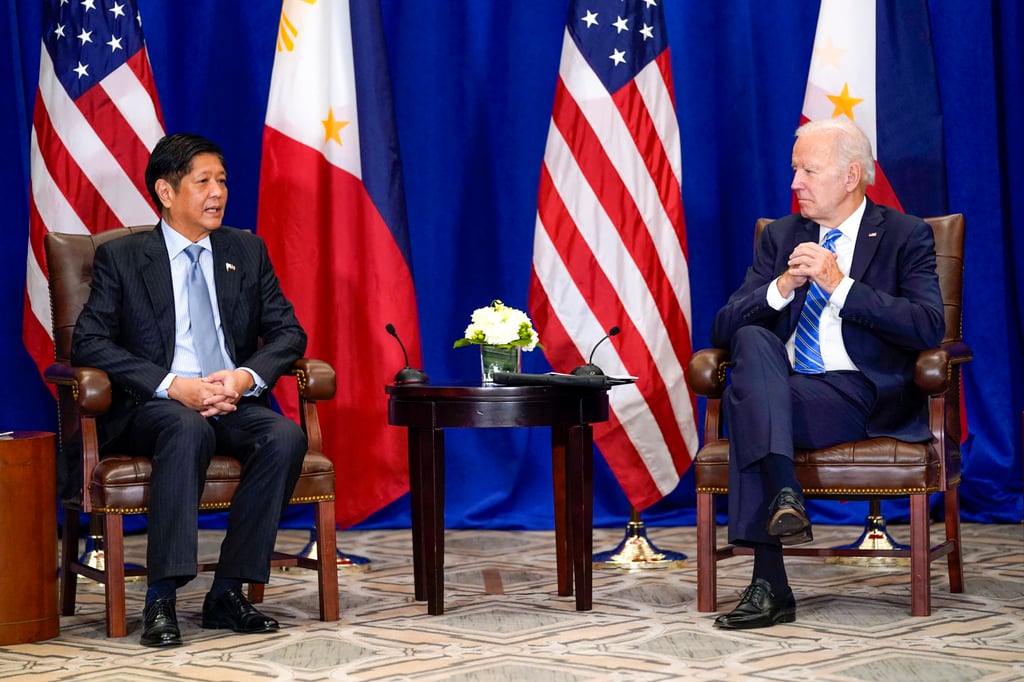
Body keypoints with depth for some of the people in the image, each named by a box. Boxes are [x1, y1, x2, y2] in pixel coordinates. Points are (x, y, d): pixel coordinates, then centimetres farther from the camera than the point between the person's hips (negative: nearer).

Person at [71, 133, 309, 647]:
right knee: (188, 428, -38)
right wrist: (174, 386, -19)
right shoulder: (121, 257, 4)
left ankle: (228, 591, -22)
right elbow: (89, 342, -6)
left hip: (234, 401, 4)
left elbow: (288, 332, 11)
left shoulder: (247, 251, 15)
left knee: (286, 437, -29)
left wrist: (246, 376, -12)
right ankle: (161, 599, -36)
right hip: (153, 407, -4)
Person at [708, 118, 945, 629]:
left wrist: (841, 285, -15)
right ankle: (784, 493, -41)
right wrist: (781, 288, -9)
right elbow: (723, 328, 10)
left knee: (746, 399, -30)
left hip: (864, 396, -4)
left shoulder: (905, 236, 6)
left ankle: (769, 583, -33)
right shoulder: (781, 237, 19)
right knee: (753, 339, -30)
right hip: (778, 390, 4)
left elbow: (929, 328, -10)